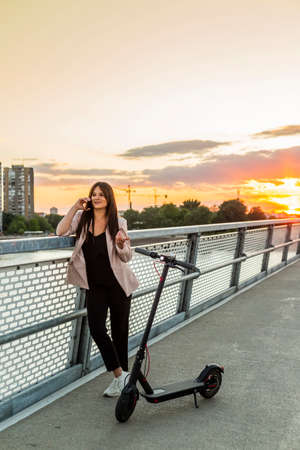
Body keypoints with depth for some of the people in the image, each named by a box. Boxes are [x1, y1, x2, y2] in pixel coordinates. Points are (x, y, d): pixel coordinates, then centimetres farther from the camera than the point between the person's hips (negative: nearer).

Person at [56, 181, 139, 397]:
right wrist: (75, 208, -14)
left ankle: (120, 377, 23)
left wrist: (120, 244, -24)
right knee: (96, 328, -11)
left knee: (119, 331, 6)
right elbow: (61, 232, -12)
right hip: (95, 286, 2)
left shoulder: (119, 222, -4)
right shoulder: (82, 218, 3)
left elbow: (127, 257, -3)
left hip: (118, 284, -1)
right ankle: (120, 375, 5)